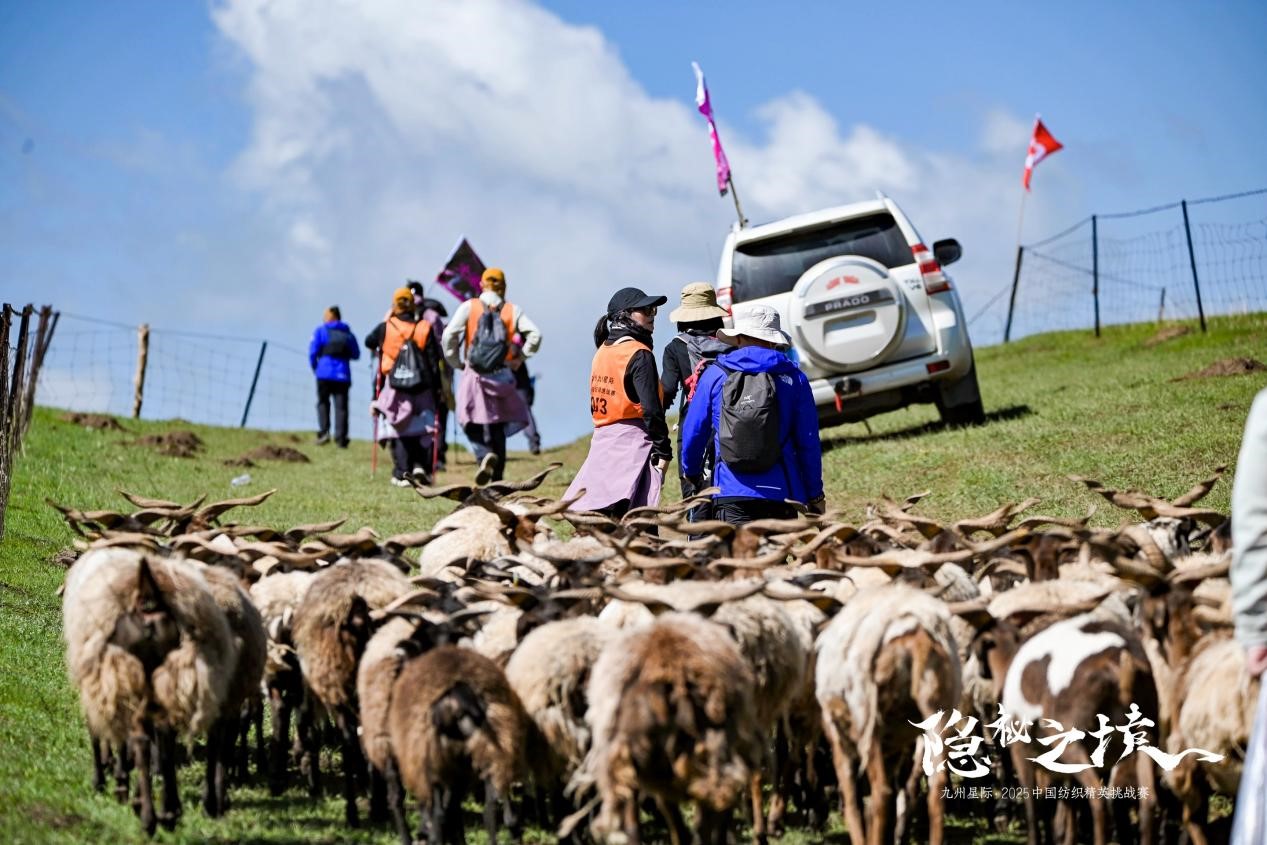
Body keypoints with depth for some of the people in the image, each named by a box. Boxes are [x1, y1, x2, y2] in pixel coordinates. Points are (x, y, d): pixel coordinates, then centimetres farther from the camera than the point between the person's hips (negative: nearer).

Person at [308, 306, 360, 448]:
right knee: (341, 406, 1)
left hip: (325, 373, -2)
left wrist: (314, 368, 11)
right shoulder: (348, 333, 13)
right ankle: (341, 437, -5)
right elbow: (356, 354, 14)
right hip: (343, 375, 2)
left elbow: (313, 352, -4)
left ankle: (324, 432, -5)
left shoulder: (321, 331, 4)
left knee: (323, 402, 11)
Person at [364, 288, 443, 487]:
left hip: (394, 387, 0)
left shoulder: (385, 328, -2)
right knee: (423, 430, 10)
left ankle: (402, 473, -1)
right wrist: (435, 386, 4)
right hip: (421, 388, 0)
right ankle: (421, 465, -7)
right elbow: (433, 360, -1)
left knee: (398, 431, 6)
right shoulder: (424, 328, -1)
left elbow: (369, 342, 17)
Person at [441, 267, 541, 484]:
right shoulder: (513, 310, 5)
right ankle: (497, 479, 11)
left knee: (473, 425, 5)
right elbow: (535, 334, -5)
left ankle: (485, 455, -24)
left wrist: (455, 363, 4)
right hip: (502, 375, 2)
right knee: (498, 427, 11)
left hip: (474, 375, -2)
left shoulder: (469, 307, 1)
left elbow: (449, 335, -8)